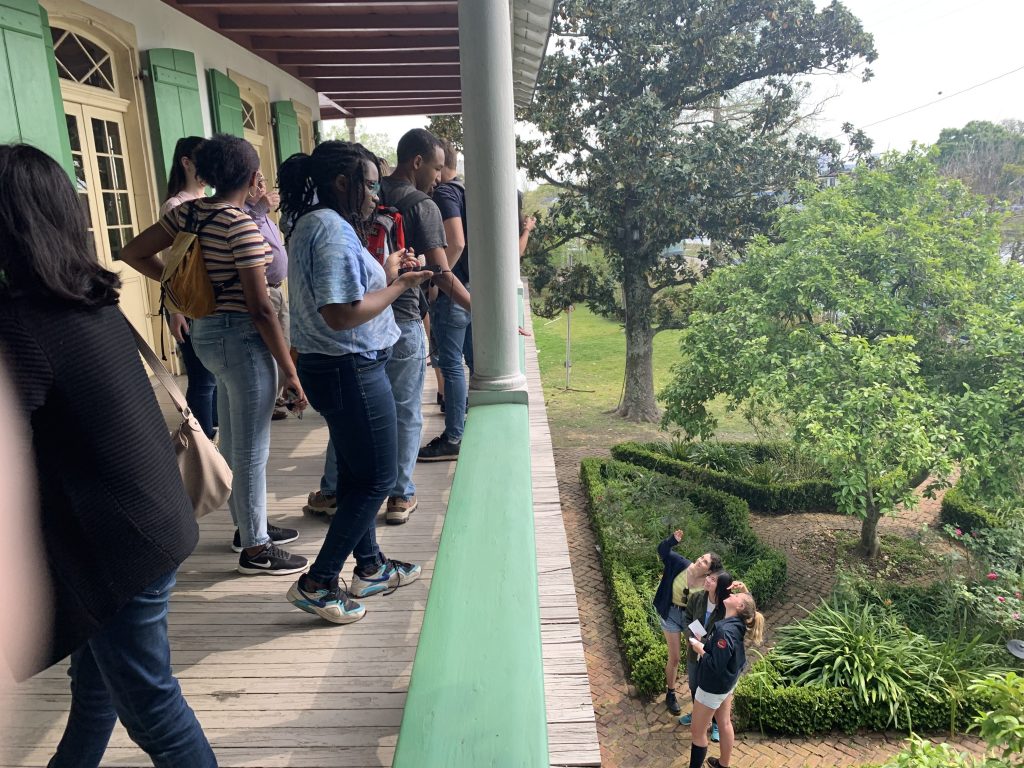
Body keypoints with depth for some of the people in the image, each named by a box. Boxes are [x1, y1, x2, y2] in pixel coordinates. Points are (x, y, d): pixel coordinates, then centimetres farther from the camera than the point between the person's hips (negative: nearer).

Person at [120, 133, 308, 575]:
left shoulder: (189, 211, 5)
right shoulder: (242, 226, -19)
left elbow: (132, 253, 10)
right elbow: (261, 308, -20)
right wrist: (290, 372, -15)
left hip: (205, 331, 9)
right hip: (241, 337, -9)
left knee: (233, 439, 20)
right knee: (252, 449, 3)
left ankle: (247, 526, 36)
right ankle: (255, 549, 16)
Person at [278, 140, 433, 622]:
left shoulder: (314, 225, 13)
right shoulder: (333, 230, -20)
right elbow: (342, 314, -27)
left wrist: (383, 273, 11)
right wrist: (398, 286, -16)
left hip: (331, 367, 11)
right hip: (351, 370, -11)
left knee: (356, 474, 19)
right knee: (377, 479, 1)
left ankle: (370, 569, 34)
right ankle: (317, 583, 9)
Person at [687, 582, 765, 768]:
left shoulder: (725, 632, -34)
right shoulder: (736, 624, -8)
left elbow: (715, 666, -31)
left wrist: (700, 649, -18)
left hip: (713, 686, -9)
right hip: (726, 682, 9)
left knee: (697, 731, 9)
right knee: (725, 723, 25)